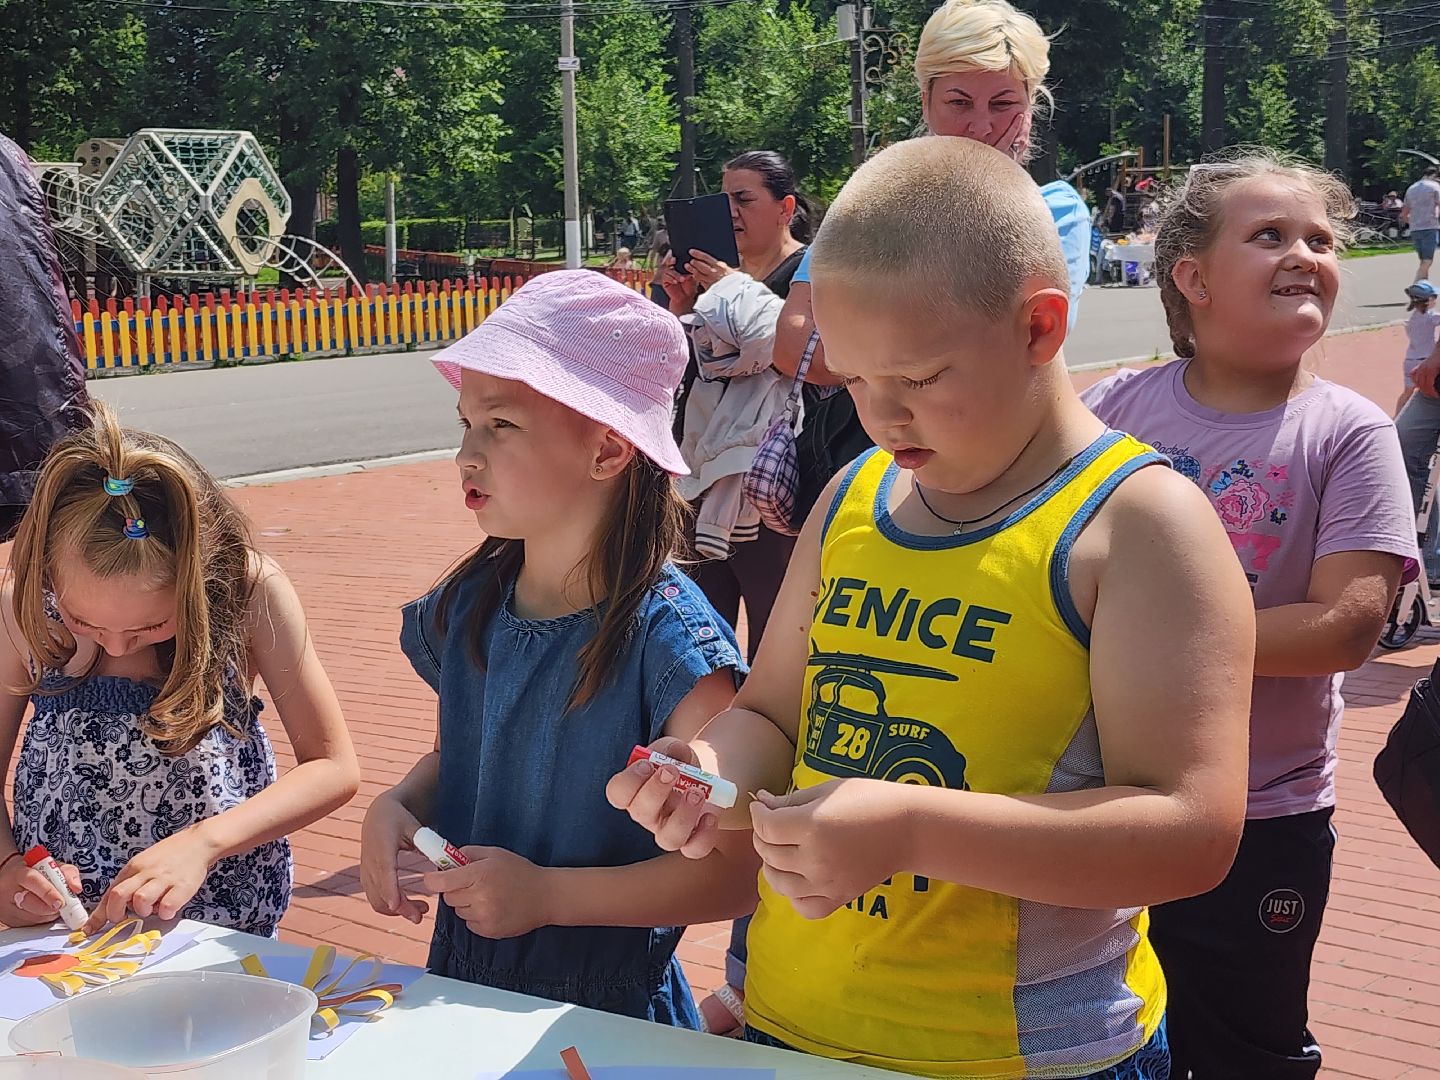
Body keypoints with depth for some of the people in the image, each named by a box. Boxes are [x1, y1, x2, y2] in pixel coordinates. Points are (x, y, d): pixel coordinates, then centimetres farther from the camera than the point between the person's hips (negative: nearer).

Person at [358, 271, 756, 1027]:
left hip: (608, 1021, -5)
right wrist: (396, 808, -5)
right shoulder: (467, 608, -3)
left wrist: (548, 893, -23)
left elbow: (739, 870, -20)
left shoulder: (665, 636, -21)